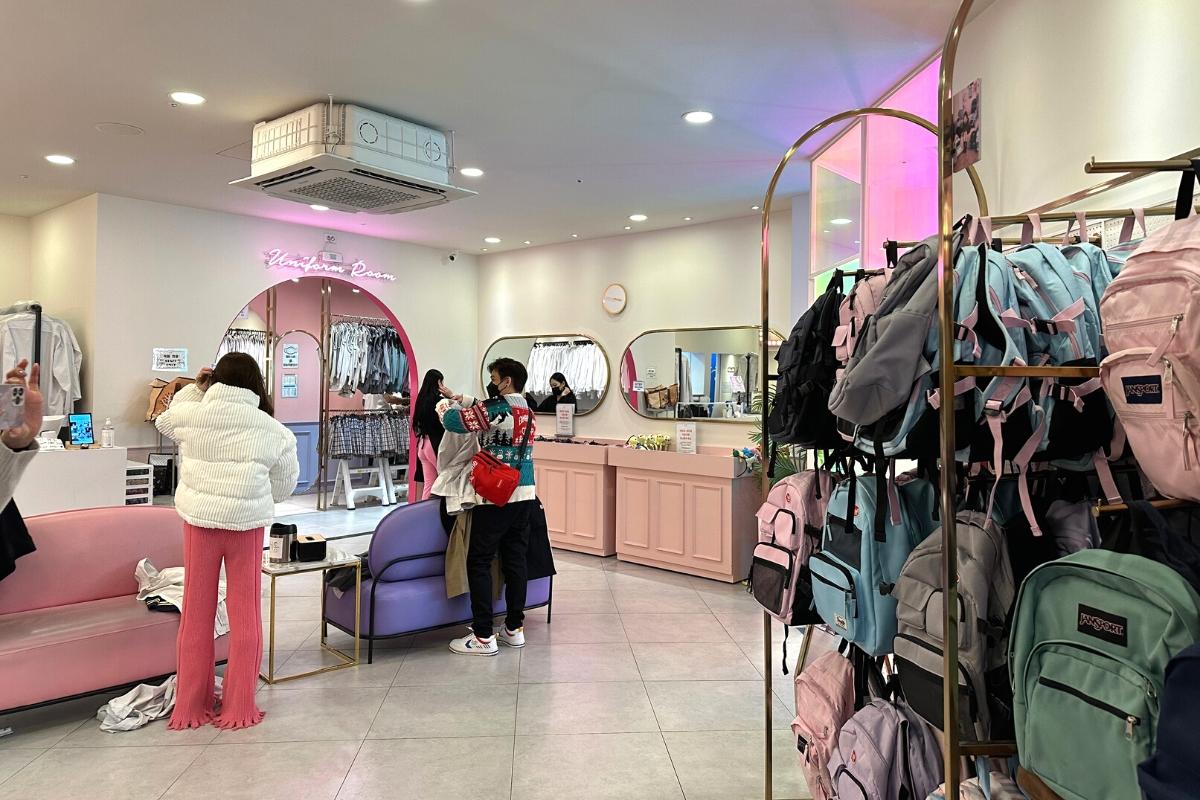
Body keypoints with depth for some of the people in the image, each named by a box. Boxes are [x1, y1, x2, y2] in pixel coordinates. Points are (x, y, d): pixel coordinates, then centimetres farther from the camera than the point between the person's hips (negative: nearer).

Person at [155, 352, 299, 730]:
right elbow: (285, 485, 4)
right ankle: (238, 708, 14)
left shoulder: (192, 414, -1)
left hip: (200, 519, 2)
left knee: (197, 612, 12)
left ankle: (191, 706, 21)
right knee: (245, 613, 8)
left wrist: (194, 389, 26)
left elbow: (164, 421, 23)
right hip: (247, 523, -1)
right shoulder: (273, 430, -3)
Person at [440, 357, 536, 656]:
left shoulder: (497, 408, -12)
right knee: (516, 559, 11)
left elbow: (452, 422, -12)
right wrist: (463, 404, 19)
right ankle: (515, 628, 17)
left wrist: (452, 406, 10)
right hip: (525, 494, 8)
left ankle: (483, 637, 0)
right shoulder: (529, 413, 14)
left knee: (479, 561, -1)